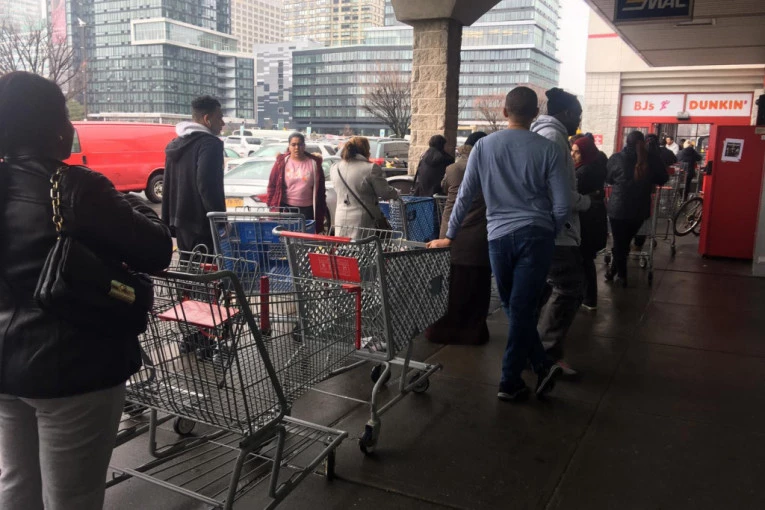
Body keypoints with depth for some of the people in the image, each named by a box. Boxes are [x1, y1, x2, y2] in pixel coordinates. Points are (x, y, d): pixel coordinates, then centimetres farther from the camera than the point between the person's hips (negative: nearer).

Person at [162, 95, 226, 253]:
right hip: (203, 225, -9)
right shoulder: (210, 144, -11)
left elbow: (168, 188, 19)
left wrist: (168, 224, 22)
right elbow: (207, 186, -22)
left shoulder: (175, 145, 17)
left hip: (181, 224, 9)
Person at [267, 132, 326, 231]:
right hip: (286, 208, 0)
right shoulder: (281, 162, 2)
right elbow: (272, 186, 5)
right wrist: (272, 206, -1)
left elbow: (320, 189, 4)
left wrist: (322, 210, 1)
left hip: (307, 209, 0)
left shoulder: (314, 163, 3)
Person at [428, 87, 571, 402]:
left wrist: (450, 236, 12)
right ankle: (510, 382, 7)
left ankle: (541, 365, 14)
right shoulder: (548, 149, -2)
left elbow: (465, 195, 4)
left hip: (499, 237, 1)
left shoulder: (484, 146, 2)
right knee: (522, 309, 2)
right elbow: (563, 205, -3)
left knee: (513, 308, 16)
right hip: (536, 236, -1)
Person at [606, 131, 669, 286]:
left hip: (618, 208, -2)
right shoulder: (652, 159, -6)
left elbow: (608, 179, 4)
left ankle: (621, 276, 19)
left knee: (619, 243, 11)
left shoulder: (616, 158, -10)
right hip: (640, 209, 2)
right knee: (625, 241, 18)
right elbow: (663, 179, 7)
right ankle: (614, 270, 28)